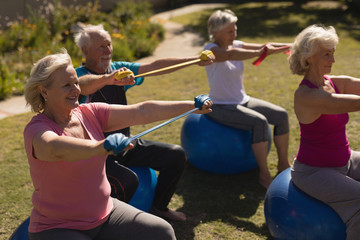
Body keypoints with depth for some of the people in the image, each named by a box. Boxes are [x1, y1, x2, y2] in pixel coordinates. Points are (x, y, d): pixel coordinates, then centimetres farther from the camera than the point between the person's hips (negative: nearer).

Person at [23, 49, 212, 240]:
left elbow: (141, 112, -6)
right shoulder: (37, 129, -17)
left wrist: (192, 105, -9)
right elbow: (56, 149, -40)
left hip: (103, 215, 5)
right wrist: (101, 146, -58)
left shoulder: (91, 114, -1)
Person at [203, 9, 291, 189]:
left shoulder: (236, 45, 6)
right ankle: (264, 175, -17)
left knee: (281, 115, -6)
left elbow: (265, 47, -6)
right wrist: (261, 52, -49)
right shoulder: (211, 50, -14)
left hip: (243, 101, 7)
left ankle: (283, 164, 8)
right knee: (260, 122, -28)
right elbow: (230, 54, -37)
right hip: (221, 107, -7)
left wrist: (292, 46, -20)